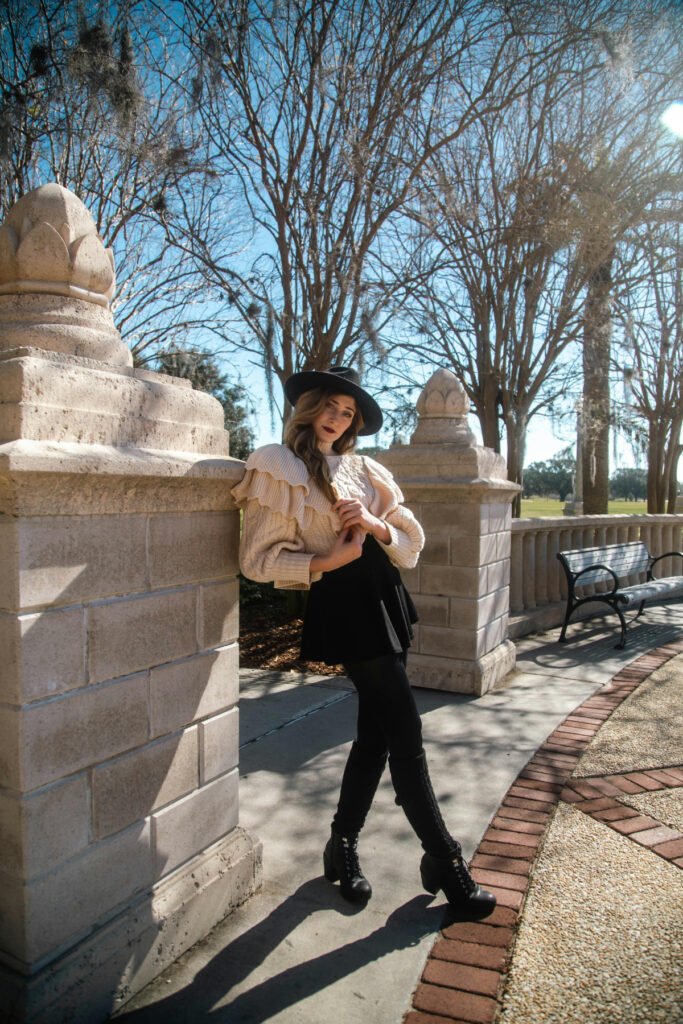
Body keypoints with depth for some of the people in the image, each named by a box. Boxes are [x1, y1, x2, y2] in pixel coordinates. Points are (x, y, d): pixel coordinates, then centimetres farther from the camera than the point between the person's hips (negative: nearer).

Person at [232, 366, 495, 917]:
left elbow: (412, 543, 13)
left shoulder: (364, 470, 15)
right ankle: (444, 860, 14)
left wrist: (376, 524, -7)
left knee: (376, 730, 12)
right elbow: (259, 558, -6)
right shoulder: (280, 469, -2)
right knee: (406, 732, -3)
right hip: (342, 605, -7)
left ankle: (343, 848, 31)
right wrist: (326, 561, -15)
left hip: (385, 598, 7)